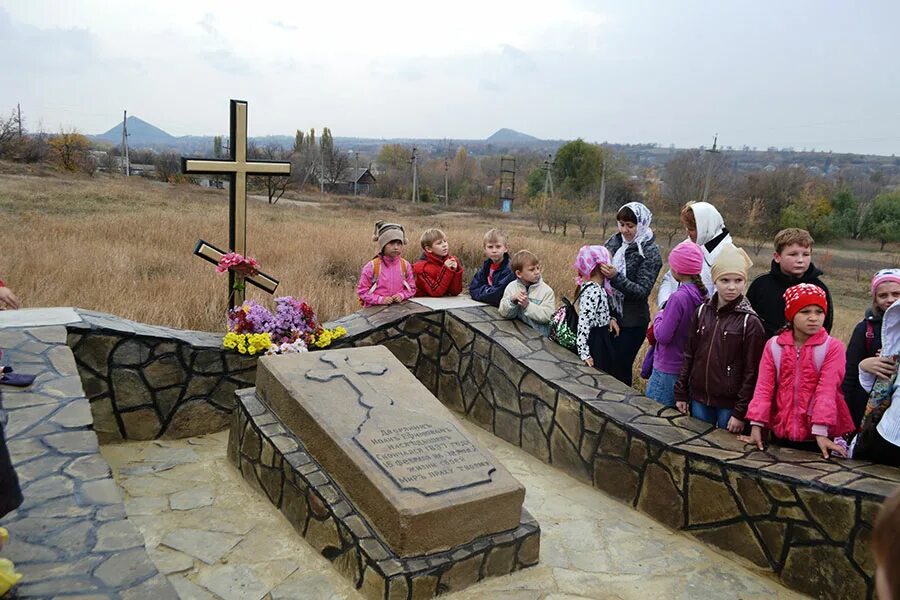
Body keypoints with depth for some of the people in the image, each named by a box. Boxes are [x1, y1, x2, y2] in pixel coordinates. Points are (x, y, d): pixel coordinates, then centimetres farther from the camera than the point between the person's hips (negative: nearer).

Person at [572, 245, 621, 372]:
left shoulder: (598, 286, 4)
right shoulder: (592, 292, -26)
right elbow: (584, 322, -30)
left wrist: (611, 318, 1)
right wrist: (584, 353, -31)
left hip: (601, 338, 9)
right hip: (594, 341, -9)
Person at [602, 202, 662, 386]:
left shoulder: (650, 252, -12)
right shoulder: (615, 241, 3)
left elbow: (642, 291, -18)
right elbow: (599, 264, 14)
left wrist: (616, 277, -29)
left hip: (631, 323, -5)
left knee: (619, 371, 1)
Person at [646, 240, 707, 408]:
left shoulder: (679, 297, -21)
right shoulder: (701, 294, 0)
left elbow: (662, 336, -19)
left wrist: (658, 316, -2)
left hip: (668, 371, -8)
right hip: (688, 367, 8)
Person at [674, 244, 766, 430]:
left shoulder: (750, 322, -11)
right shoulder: (702, 311, 2)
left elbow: (752, 371, -11)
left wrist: (741, 412, -11)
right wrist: (681, 393, 7)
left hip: (729, 403, -4)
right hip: (699, 398, 4)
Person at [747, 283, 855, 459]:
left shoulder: (833, 347, -6)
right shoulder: (773, 345, 2)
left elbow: (827, 390, -14)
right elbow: (764, 387, -1)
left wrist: (820, 431, -21)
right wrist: (756, 424, -10)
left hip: (818, 436, -2)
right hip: (782, 433, 3)